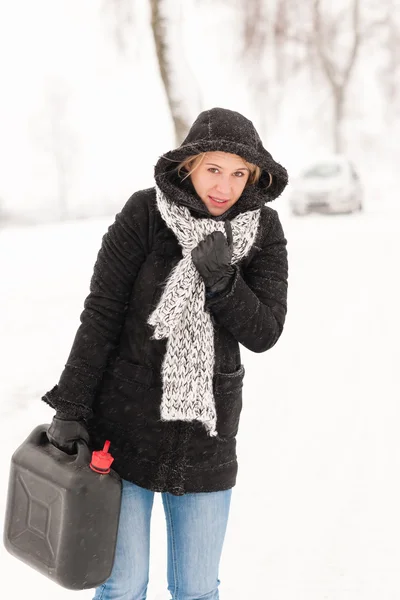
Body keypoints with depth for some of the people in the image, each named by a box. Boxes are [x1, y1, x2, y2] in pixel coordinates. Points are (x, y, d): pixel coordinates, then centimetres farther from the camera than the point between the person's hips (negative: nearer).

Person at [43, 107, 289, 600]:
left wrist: (221, 280, -26)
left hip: (206, 428, 2)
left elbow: (263, 333, -9)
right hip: (124, 419, -2)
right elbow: (101, 314, -10)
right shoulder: (144, 213, -12)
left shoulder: (263, 230, -4)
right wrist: (69, 409, -10)